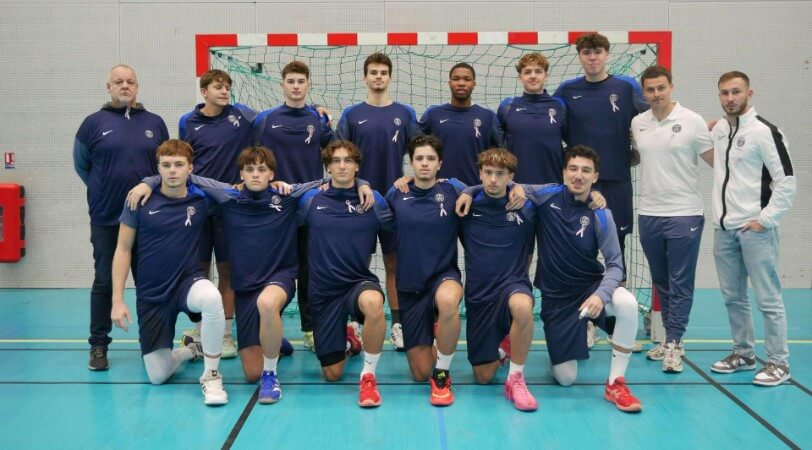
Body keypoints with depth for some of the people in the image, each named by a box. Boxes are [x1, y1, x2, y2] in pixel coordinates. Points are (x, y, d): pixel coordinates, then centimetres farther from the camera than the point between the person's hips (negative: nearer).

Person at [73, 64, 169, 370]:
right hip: (106, 219, -1)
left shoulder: (155, 123, 7)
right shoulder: (93, 123, 2)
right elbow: (81, 165, 10)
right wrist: (105, 190, 8)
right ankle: (98, 345, 14)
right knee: (104, 282, 4)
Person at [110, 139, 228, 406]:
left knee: (211, 298, -39)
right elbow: (123, 250, -2)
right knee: (157, 376, 1)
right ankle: (192, 350, 36)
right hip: (151, 294, 1)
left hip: (188, 281, -1)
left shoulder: (202, 199, -6)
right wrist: (118, 300, -6)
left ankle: (211, 376, -19)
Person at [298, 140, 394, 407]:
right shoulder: (311, 200, 2)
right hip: (323, 291, 2)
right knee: (332, 374, 7)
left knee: (373, 302, -42)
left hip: (360, 282, -2)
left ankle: (368, 375, -21)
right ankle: (345, 339, 44)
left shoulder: (373, 200, 0)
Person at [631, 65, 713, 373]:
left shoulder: (692, 121, -6)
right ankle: (670, 338, 24)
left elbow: (716, 161, -1)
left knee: (680, 284, -1)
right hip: (648, 214, 5)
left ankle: (673, 344, 4)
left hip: (684, 214, -4)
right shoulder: (637, 123, 6)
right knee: (661, 282, 13)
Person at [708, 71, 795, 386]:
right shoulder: (718, 130, 10)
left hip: (755, 228, -7)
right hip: (723, 228, 7)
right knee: (733, 297, 14)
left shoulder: (765, 131, -11)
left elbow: (787, 182, -12)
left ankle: (778, 362, 8)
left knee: (768, 299, -2)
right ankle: (744, 353, 27)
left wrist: (765, 219, -15)